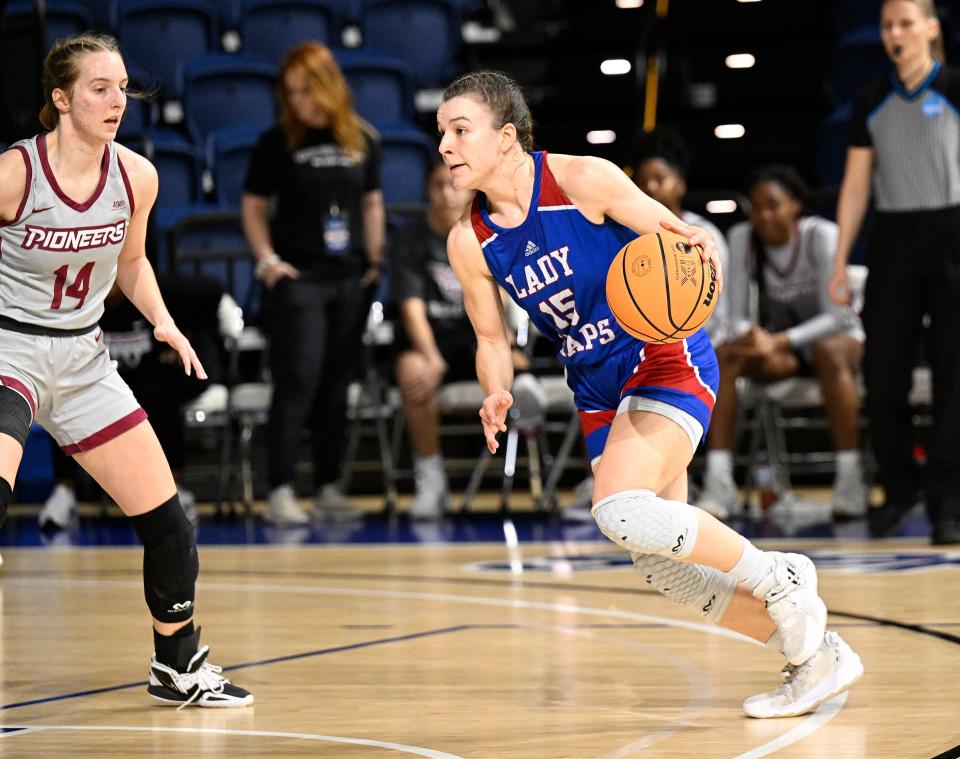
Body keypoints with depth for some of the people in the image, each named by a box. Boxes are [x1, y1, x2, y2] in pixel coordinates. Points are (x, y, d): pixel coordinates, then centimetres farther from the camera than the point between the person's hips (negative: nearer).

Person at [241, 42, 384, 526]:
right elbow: (253, 206, 4)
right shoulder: (277, 143, -2)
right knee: (297, 381, -9)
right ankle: (280, 491, -8)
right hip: (298, 277, -3)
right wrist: (267, 260, -7)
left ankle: (329, 488, 14)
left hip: (350, 278, 3)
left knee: (336, 386, 7)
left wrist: (375, 261, 7)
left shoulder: (363, 140, 6)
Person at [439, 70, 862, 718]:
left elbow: (682, 241, -7)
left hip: (667, 358, -6)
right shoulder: (469, 243, -2)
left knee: (619, 510, -28)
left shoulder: (583, 179, -15)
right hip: (599, 390, 6)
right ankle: (816, 655, 18)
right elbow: (492, 339, 9)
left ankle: (779, 577, -7)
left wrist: (700, 247, -31)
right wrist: (498, 396, -12)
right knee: (662, 565, 2)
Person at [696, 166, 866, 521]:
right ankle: (719, 483, -32)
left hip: (839, 336, -3)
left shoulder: (822, 235, -19)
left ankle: (851, 482, -37)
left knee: (828, 352, -39)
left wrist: (779, 341, -35)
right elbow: (736, 316, -9)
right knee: (723, 356, -26)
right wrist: (754, 336, -33)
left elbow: (836, 317, -23)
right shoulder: (742, 237, -9)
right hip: (777, 346, 3)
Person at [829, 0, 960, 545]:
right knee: (883, 374, 1)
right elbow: (855, 188, 11)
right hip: (893, 240, 3)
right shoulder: (871, 105, 11)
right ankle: (899, 488, 20)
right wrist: (840, 264, 6)